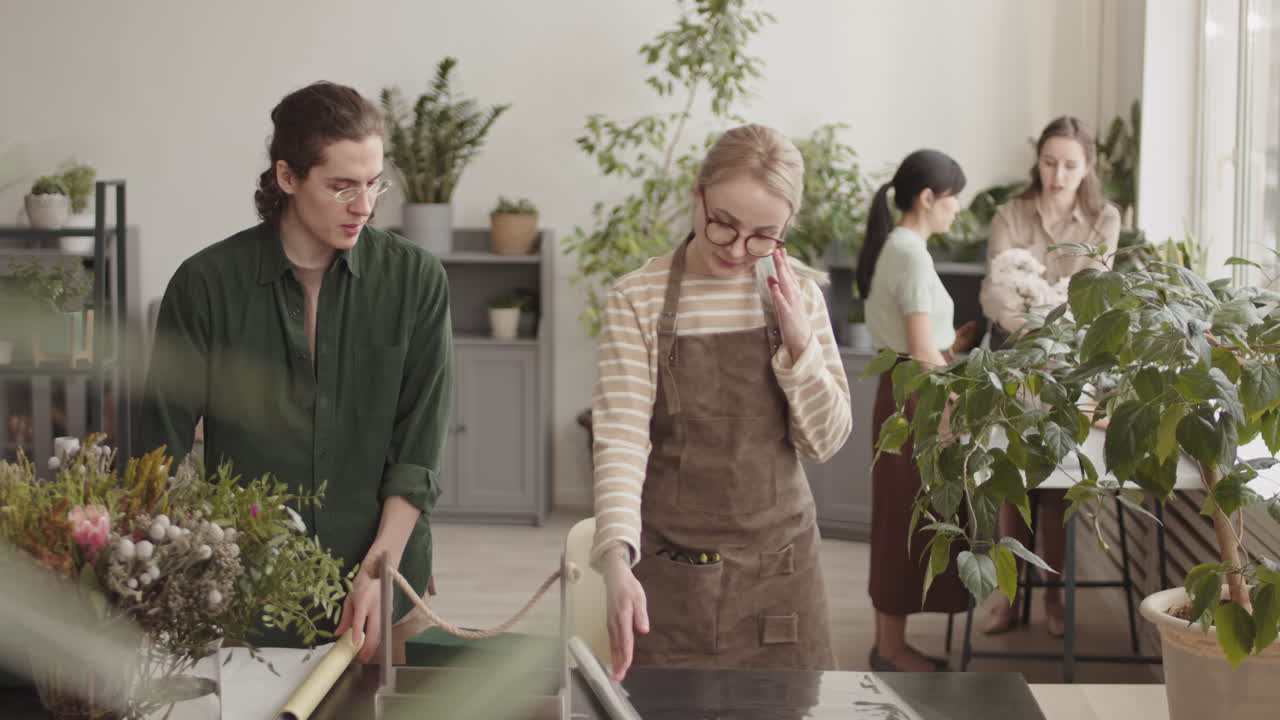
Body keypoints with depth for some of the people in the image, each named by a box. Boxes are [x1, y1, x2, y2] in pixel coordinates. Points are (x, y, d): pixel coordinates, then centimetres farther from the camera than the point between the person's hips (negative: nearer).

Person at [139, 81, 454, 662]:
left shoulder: (415, 280, -2)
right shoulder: (207, 284, -5)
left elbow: (419, 452, -3)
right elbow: (162, 447, -3)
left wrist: (380, 571, -12)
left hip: (383, 586, 1)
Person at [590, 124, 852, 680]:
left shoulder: (798, 295, 1)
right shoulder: (637, 299, -9)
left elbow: (824, 441, 2)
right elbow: (620, 437, -17)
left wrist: (798, 340, -13)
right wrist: (617, 561, -31)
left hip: (779, 568, 3)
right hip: (667, 572, -2)